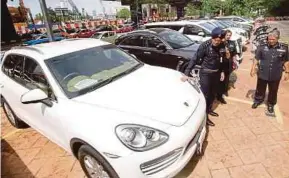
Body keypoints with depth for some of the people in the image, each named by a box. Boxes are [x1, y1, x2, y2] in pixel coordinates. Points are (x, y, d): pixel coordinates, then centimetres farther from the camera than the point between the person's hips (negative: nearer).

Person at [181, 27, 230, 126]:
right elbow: (194, 59, -20)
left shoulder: (221, 46, -2)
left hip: (216, 73, 6)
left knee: (213, 93, 19)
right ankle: (205, 117, 15)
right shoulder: (205, 45, -19)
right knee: (205, 95, 1)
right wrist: (186, 74, -25)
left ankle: (209, 109, 42)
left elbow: (221, 60, 13)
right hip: (205, 73, -6)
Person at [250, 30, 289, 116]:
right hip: (262, 74, -1)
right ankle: (257, 100, 39)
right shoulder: (262, 47, -8)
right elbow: (256, 59, -1)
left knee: (273, 92, 15)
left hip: (276, 76, 1)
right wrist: (253, 68, -6)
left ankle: (270, 105, 35)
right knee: (260, 89, 16)